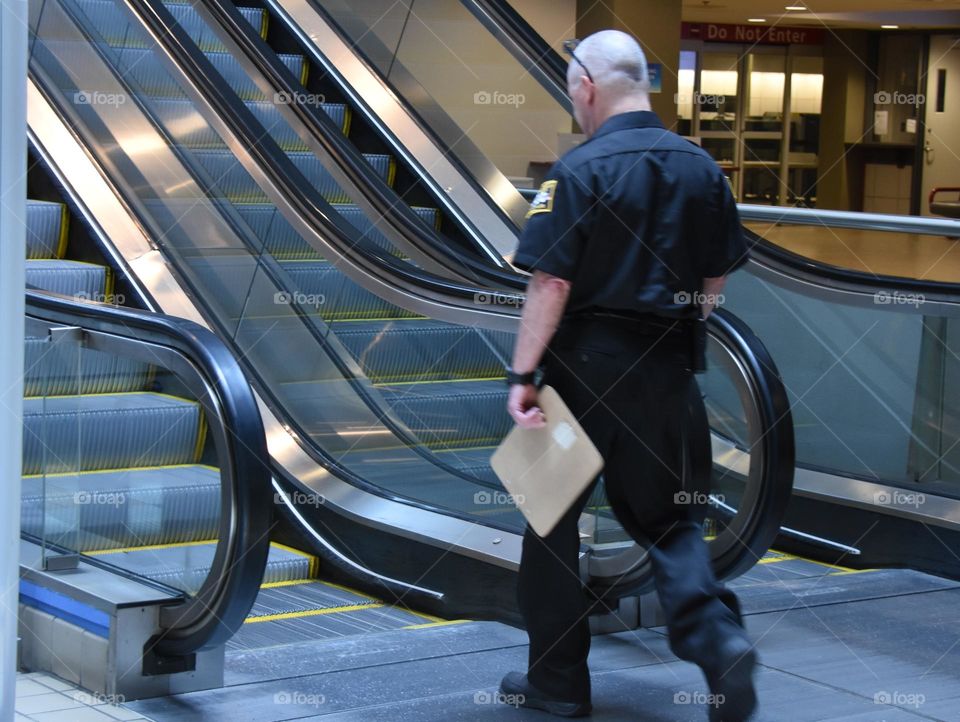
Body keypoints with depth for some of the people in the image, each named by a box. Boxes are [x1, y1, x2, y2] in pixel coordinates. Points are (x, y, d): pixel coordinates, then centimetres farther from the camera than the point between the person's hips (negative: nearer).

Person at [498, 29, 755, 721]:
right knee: (668, 514, 15)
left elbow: (551, 282, -17)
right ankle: (718, 635, -10)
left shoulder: (580, 169, -13)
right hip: (669, 372, 5)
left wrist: (522, 374, -14)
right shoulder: (701, 167, 4)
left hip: (584, 365, -5)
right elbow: (717, 278, 11)